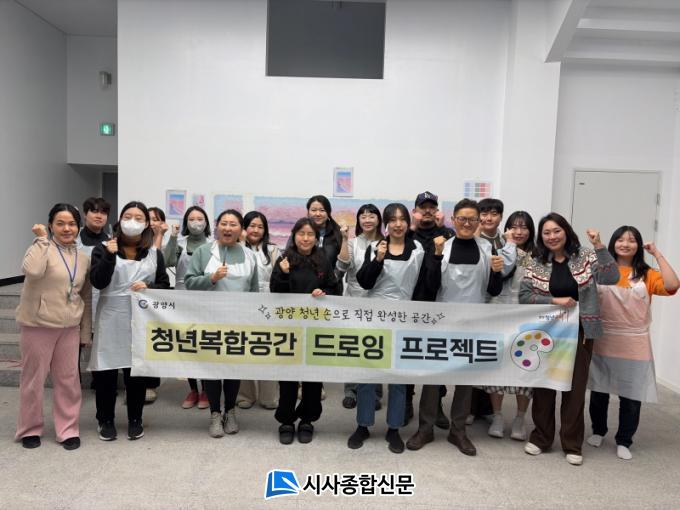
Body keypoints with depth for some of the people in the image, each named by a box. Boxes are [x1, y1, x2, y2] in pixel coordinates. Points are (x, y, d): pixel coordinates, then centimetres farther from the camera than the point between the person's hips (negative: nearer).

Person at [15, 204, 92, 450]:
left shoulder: (83, 257, 6)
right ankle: (30, 429, 26)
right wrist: (42, 240, -21)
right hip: (38, 325, -4)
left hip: (70, 327, 4)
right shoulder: (42, 249, -8)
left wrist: (86, 333, 8)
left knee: (68, 379, 9)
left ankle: (68, 429, 20)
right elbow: (32, 271, -32)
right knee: (34, 378, 9)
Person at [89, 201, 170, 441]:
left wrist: (148, 288, -12)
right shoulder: (103, 248, 2)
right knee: (106, 372, 4)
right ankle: (105, 420, 24)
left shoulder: (154, 253, 8)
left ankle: (135, 420, 23)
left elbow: (164, 285, 7)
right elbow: (97, 282, -10)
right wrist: (109, 255, -21)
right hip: (110, 319, -1)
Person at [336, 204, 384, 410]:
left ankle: (374, 393, 20)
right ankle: (351, 390, 22)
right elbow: (342, 267, -15)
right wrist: (345, 240, -19)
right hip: (354, 300, 0)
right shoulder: (352, 242, -1)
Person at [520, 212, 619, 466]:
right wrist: (554, 301, -15)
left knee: (575, 387, 6)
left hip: (579, 332, 0)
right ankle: (541, 437, 24)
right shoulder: (536, 264, 0)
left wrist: (599, 246, -21)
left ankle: (572, 444, 21)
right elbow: (523, 295, -5)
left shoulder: (585, 257, -1)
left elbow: (611, 277, -14)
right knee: (543, 385, 9)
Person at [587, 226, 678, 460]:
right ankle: (598, 431, 34)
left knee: (631, 397, 7)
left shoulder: (646, 275, 2)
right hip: (603, 343, 0)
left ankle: (623, 441, 25)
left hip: (634, 346, 0)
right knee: (599, 392, 12)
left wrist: (657, 254, -10)